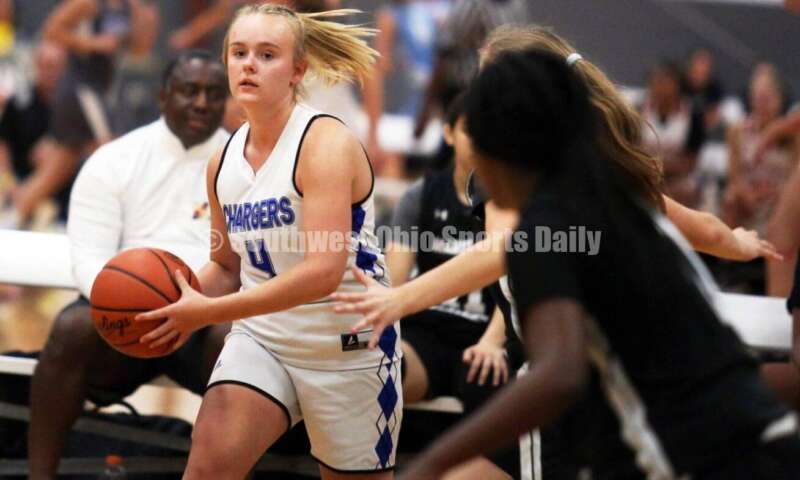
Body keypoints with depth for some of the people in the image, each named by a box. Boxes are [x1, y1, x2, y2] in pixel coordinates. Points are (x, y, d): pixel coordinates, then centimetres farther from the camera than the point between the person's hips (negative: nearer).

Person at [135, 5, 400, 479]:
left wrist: (209, 312, -26)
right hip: (260, 338, 5)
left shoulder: (326, 143, -17)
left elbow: (323, 272, -28)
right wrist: (182, 300, -4)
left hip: (348, 347, -5)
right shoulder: (224, 163, 4)